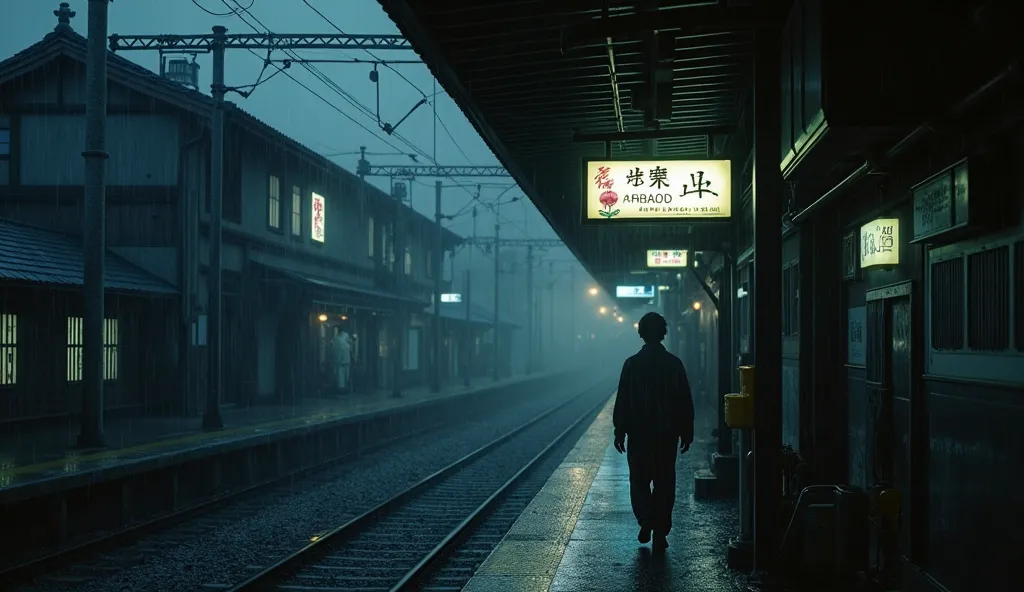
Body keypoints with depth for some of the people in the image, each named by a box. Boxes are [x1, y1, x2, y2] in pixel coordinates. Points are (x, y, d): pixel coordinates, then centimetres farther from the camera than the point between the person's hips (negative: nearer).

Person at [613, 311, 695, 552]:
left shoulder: (632, 364, -6)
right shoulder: (674, 364, -3)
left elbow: (622, 401, -5)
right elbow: (685, 402, 0)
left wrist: (619, 431, 2)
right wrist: (686, 432, 8)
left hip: (638, 433, -1)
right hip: (667, 433, 1)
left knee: (639, 481, 13)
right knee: (664, 484, 8)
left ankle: (646, 521, -6)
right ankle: (660, 534, 7)